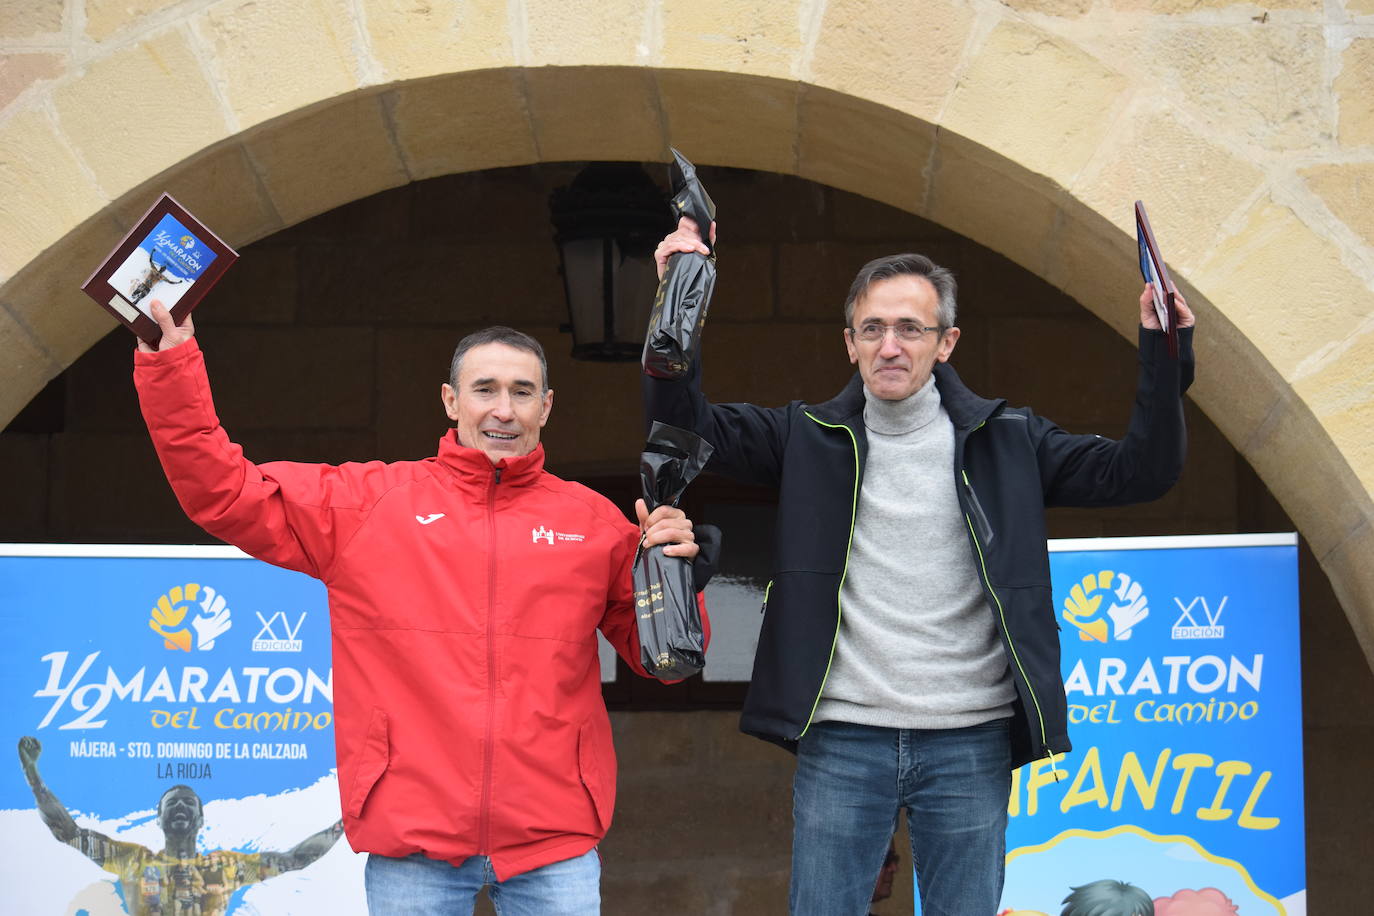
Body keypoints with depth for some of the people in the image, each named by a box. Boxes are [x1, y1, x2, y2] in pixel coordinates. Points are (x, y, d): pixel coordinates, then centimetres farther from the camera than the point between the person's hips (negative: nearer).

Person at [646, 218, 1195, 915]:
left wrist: (1164, 356, -9)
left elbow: (1138, 472, 3)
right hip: (841, 740, 0)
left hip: (970, 743, 0)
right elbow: (690, 428, -1)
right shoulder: (810, 439, 6)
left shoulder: (1004, 441, 6)